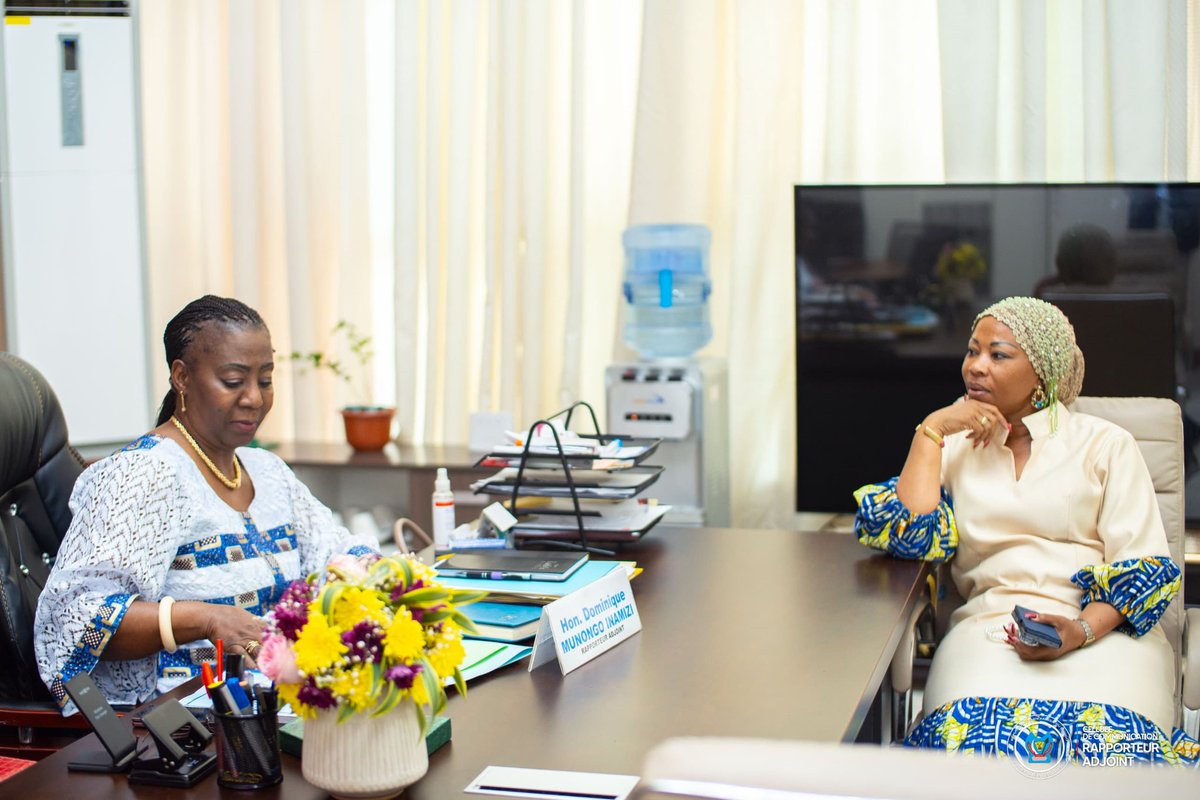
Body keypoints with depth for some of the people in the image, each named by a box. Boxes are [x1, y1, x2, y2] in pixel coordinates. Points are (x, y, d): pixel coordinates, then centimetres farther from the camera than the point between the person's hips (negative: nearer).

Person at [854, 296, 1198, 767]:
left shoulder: (1106, 445, 12)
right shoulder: (954, 448, 20)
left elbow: (1143, 567, 3)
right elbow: (911, 535, 1)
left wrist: (1082, 630, -15)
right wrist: (931, 429, 3)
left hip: (1102, 628, -1)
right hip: (988, 630, 1)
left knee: (1106, 739, -35)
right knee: (974, 734, -35)